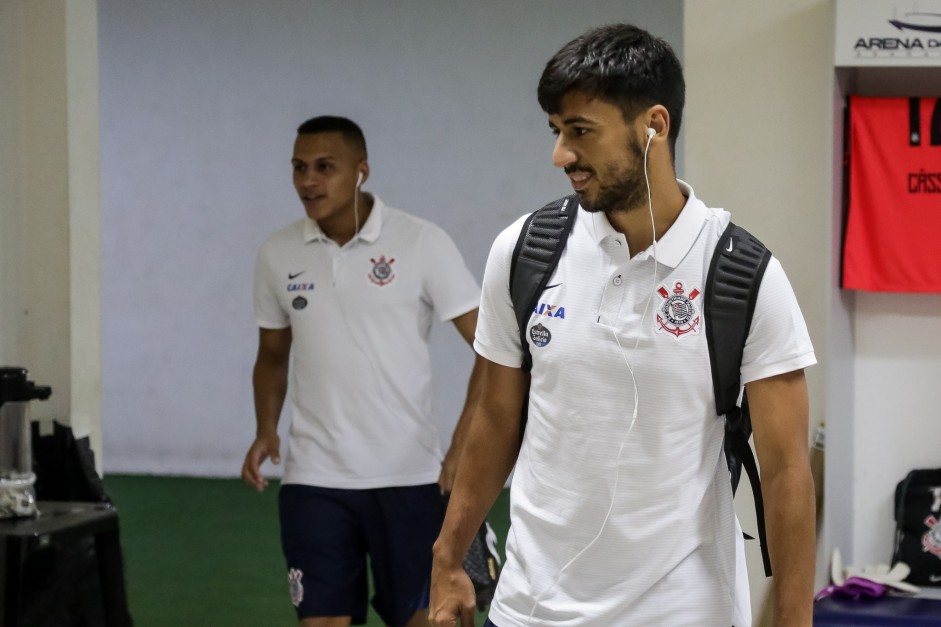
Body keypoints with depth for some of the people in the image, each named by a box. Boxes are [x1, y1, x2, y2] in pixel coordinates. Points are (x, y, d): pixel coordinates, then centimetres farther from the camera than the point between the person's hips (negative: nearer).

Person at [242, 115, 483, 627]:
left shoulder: (422, 243, -7)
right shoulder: (277, 255, 5)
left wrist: (462, 446, -16)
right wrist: (265, 430, 0)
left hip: (407, 474, -3)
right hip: (313, 479, 3)